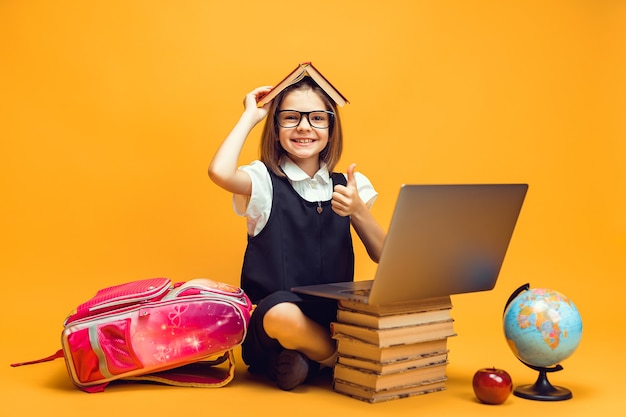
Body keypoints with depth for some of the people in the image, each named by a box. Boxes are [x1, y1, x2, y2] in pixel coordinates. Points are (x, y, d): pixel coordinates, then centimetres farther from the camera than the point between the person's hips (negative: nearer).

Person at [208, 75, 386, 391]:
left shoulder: (348, 186, 9)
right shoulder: (264, 181, -1)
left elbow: (383, 255, 7)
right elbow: (219, 172, -24)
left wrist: (357, 210, -12)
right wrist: (250, 116, -7)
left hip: (334, 318, 4)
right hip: (273, 316, -3)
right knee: (284, 315, -38)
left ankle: (298, 359, -6)